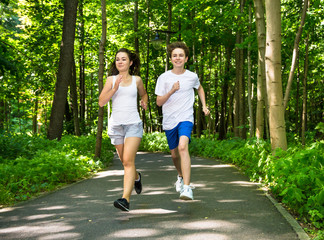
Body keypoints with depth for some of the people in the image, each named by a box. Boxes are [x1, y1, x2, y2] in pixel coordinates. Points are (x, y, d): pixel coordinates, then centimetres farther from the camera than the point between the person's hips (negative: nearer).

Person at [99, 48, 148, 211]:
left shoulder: (136, 80, 7)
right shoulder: (111, 79, 5)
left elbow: (143, 94, 27)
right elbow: (101, 102, -4)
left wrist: (144, 102, 5)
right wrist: (114, 88, -15)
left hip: (133, 124, -2)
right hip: (116, 125, 2)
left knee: (128, 161, -17)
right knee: (125, 161, 15)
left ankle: (125, 199, -24)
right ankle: (136, 177, 48)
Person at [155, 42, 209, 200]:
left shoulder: (192, 77, 1)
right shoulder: (164, 78, -2)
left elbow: (200, 88, 24)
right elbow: (159, 102, -3)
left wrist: (204, 105, 13)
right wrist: (171, 91, -18)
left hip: (186, 118, -2)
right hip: (169, 121, 2)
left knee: (183, 147, -27)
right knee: (174, 154, 14)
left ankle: (186, 187, -31)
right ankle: (181, 176, 46)